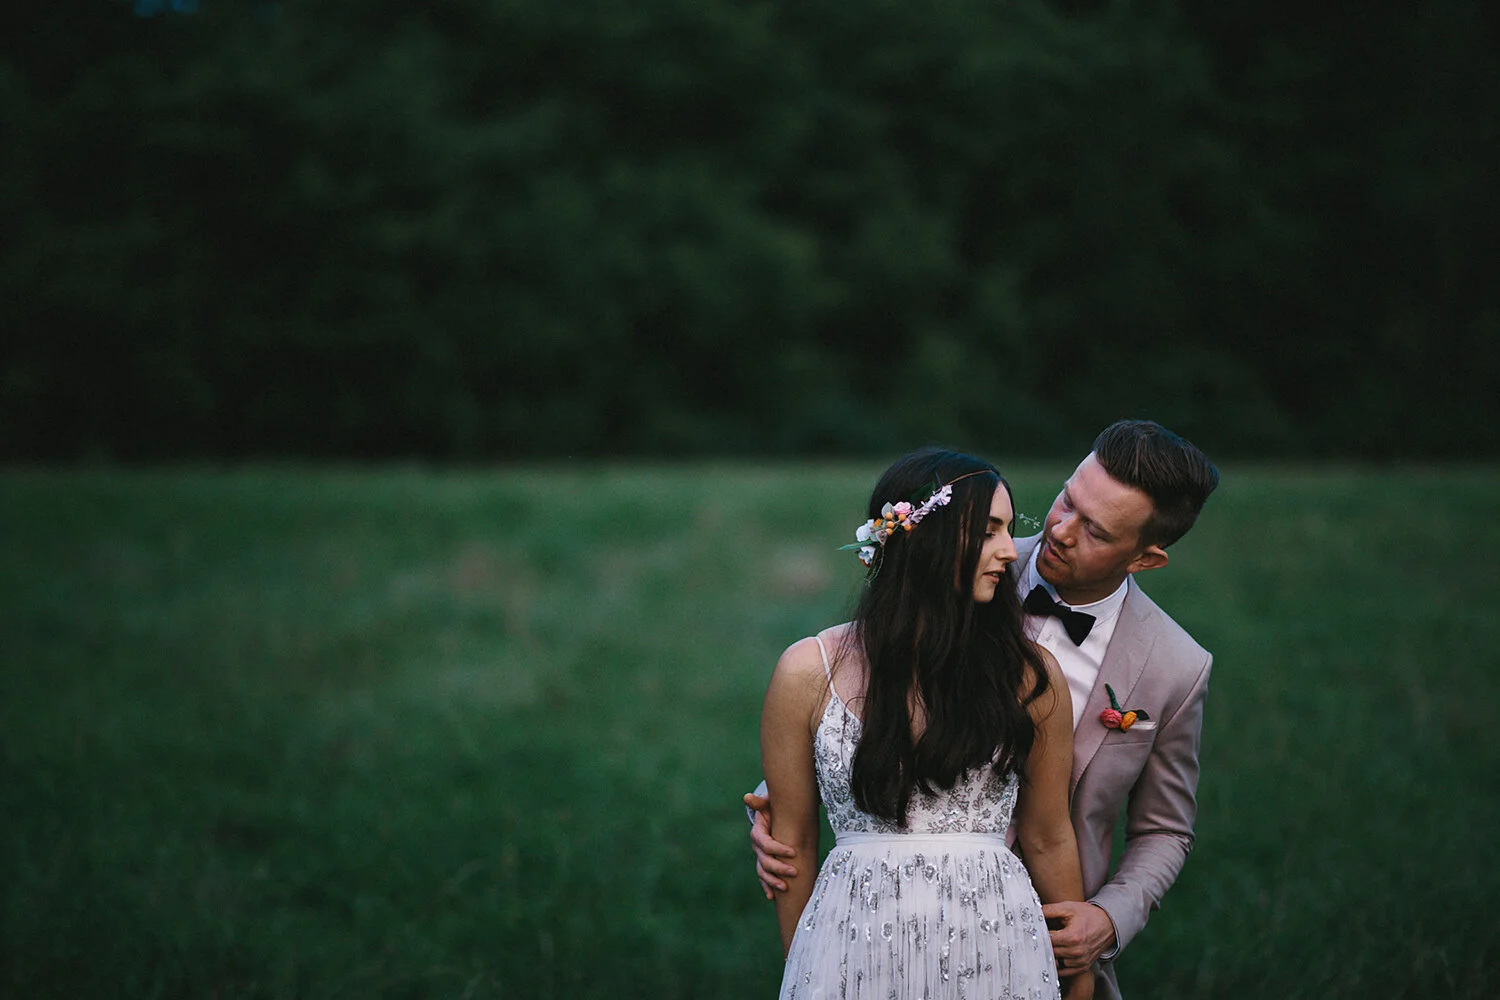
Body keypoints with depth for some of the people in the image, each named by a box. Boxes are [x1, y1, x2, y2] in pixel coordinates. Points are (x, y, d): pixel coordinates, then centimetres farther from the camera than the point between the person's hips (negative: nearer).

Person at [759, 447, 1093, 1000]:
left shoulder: (1030, 675, -1)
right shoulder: (807, 674, -3)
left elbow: (1049, 841, 7)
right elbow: (791, 843, 5)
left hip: (994, 952, 1)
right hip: (853, 951, -1)